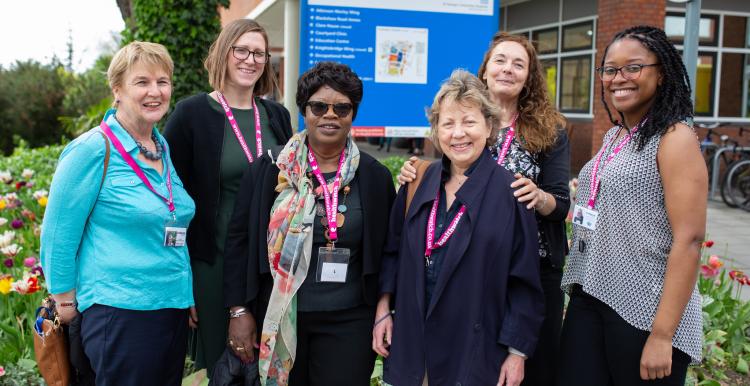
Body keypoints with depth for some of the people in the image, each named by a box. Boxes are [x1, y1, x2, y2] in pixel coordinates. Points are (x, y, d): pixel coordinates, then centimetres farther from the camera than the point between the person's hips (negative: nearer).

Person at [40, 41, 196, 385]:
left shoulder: (164, 149, 10)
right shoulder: (93, 149, -11)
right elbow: (58, 233, -9)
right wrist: (66, 302, -5)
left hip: (175, 306, 7)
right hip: (119, 314, -7)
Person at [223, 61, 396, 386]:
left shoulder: (375, 177, 1)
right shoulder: (269, 170, -1)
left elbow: (387, 252, 7)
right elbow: (239, 240, 1)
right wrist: (239, 311, -1)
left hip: (348, 323, 0)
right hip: (277, 319, 0)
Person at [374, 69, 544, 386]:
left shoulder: (509, 191, -9)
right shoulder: (421, 182, 4)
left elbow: (525, 280, -8)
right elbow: (393, 250, 12)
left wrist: (517, 351, -9)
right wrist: (383, 308, 5)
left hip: (476, 347, -4)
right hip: (412, 342, 4)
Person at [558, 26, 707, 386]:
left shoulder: (674, 137, -10)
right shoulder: (614, 136, 12)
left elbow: (689, 240, -17)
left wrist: (662, 335, -20)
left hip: (644, 312, -6)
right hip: (589, 300, 7)